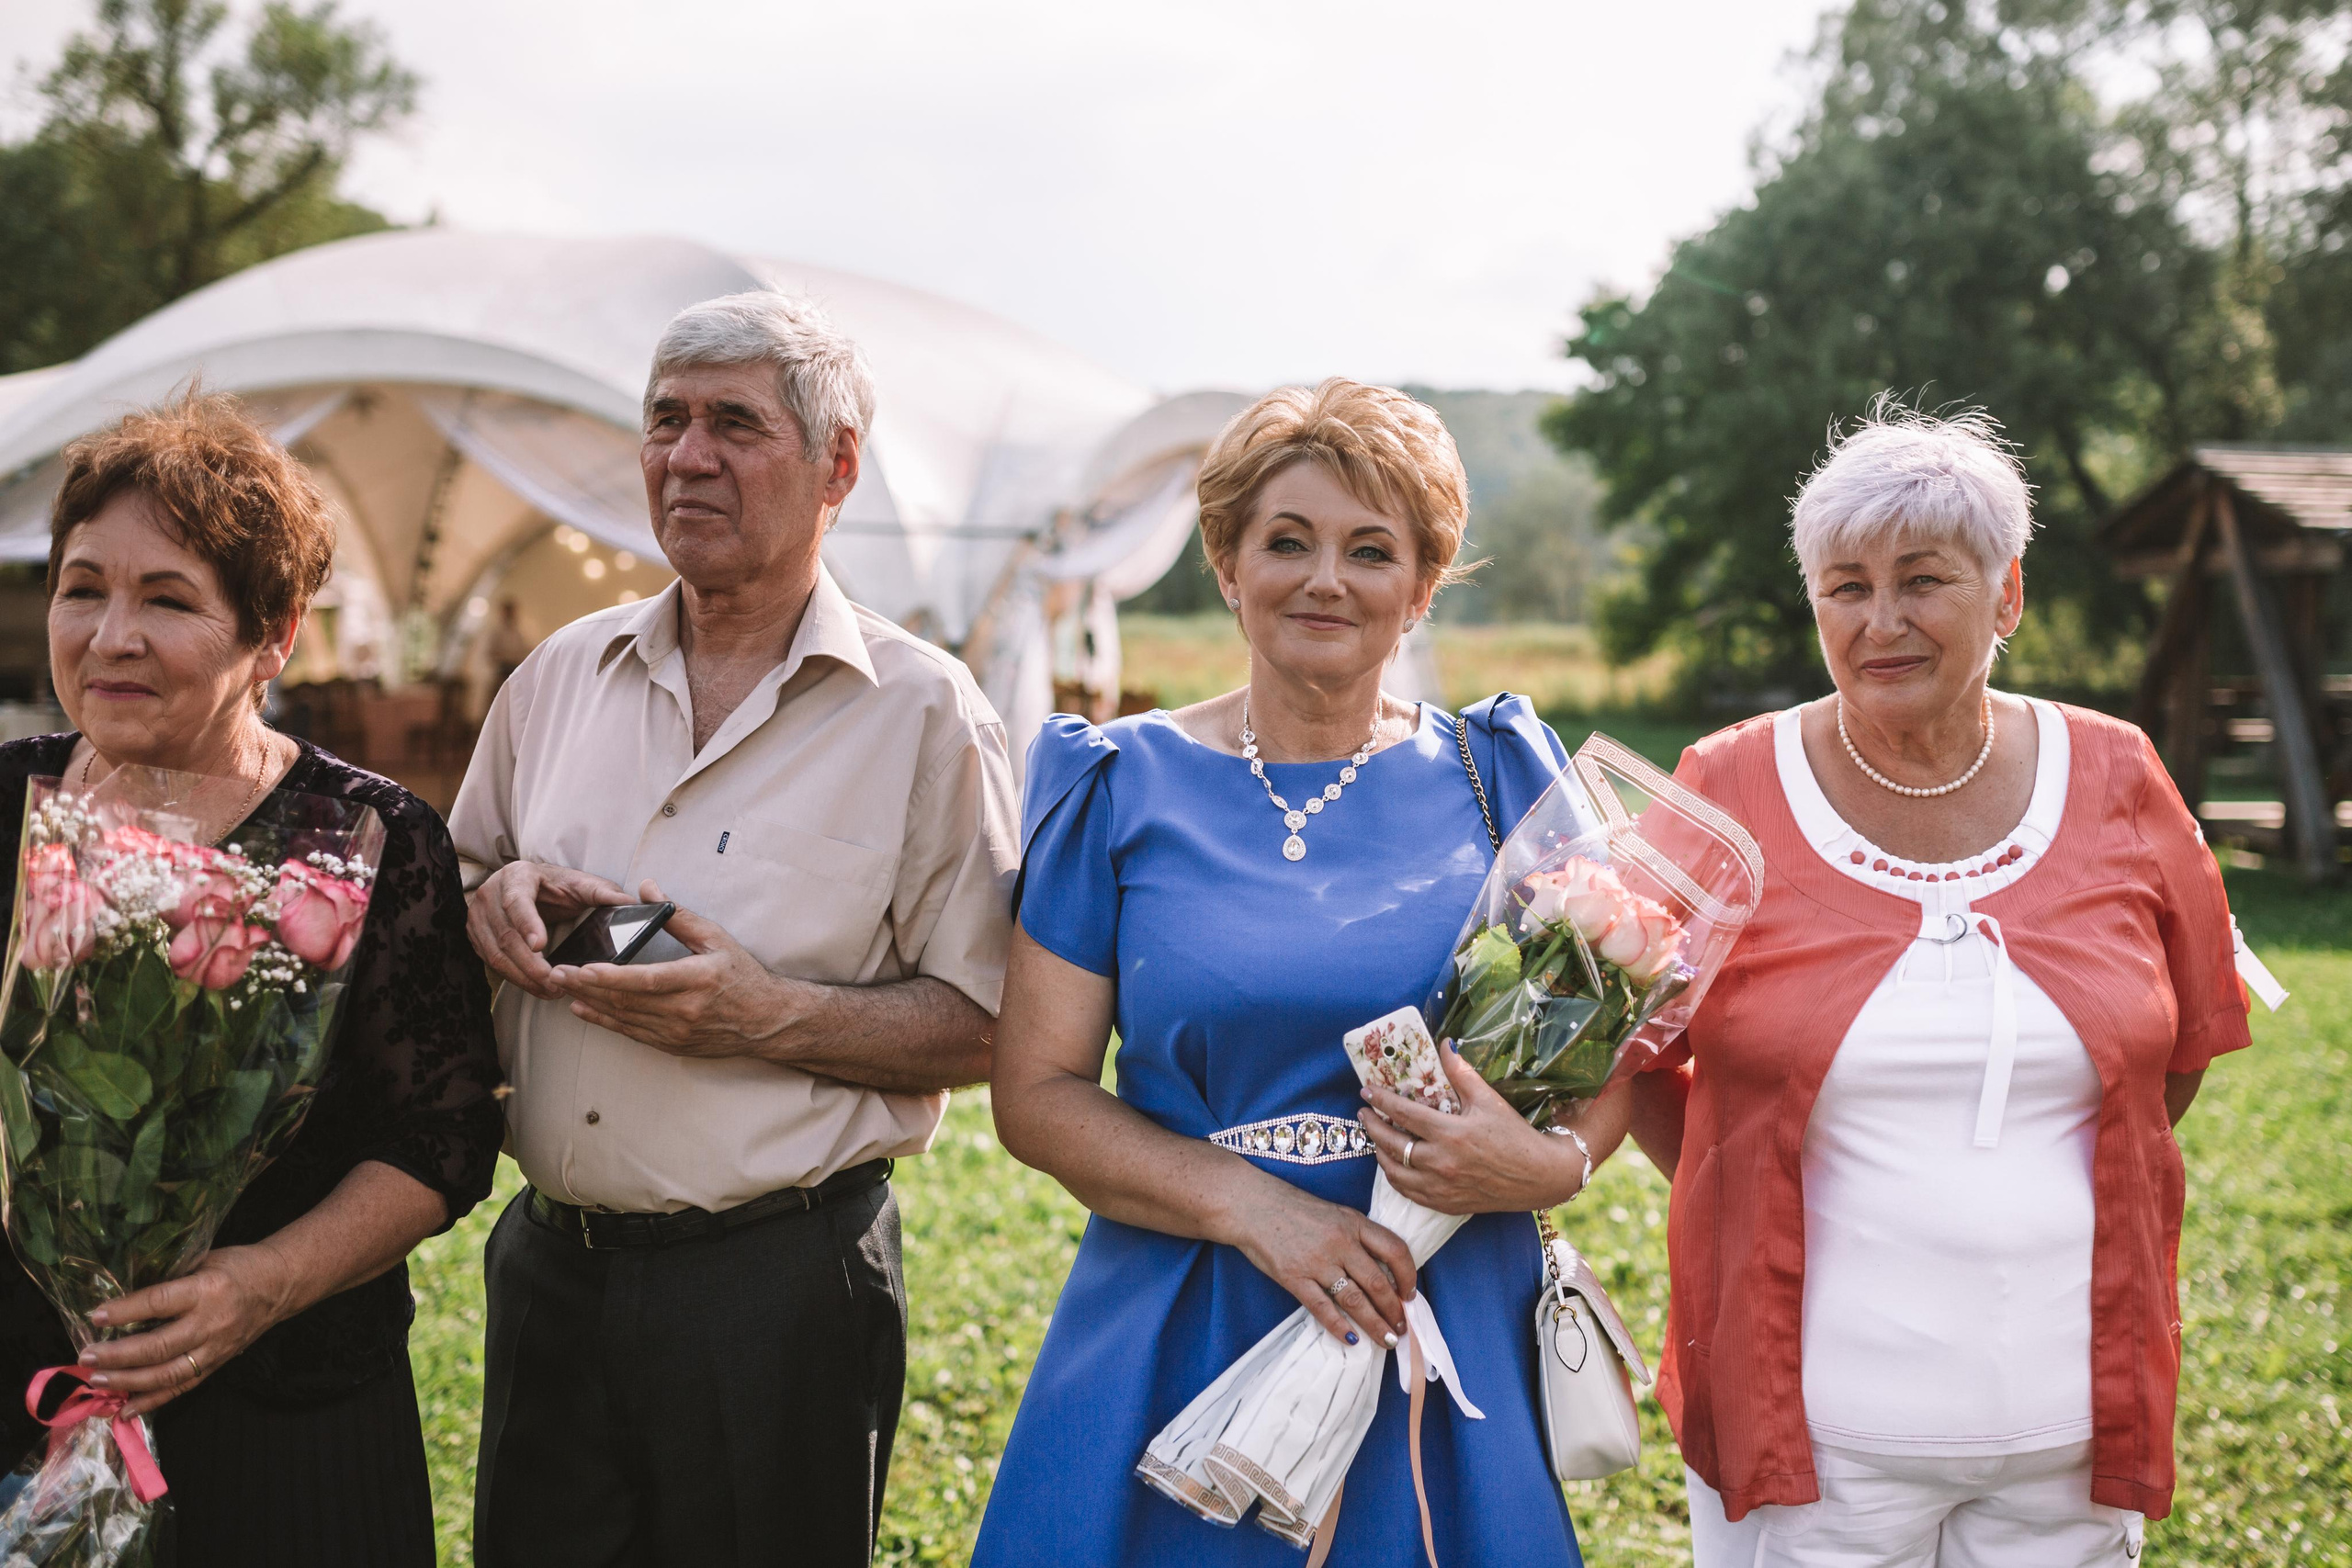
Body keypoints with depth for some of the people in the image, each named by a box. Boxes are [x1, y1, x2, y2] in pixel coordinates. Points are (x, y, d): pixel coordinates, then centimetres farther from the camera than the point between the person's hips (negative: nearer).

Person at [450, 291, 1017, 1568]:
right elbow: (461, 877, 20)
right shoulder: (560, 675, 7)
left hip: (779, 1280, -4)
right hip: (551, 1260, 4)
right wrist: (496, 897, -3)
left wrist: (773, 1017, -21)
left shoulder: (922, 711, -7)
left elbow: (985, 1026, -9)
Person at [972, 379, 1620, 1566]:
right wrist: (1248, 1204, -16)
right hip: (1179, 1343, 0)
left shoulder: (1499, 778, 4)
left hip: (1449, 1354, 1)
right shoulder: (1121, 787, 1)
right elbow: (1036, 1092, -3)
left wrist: (1553, 1163, -16)